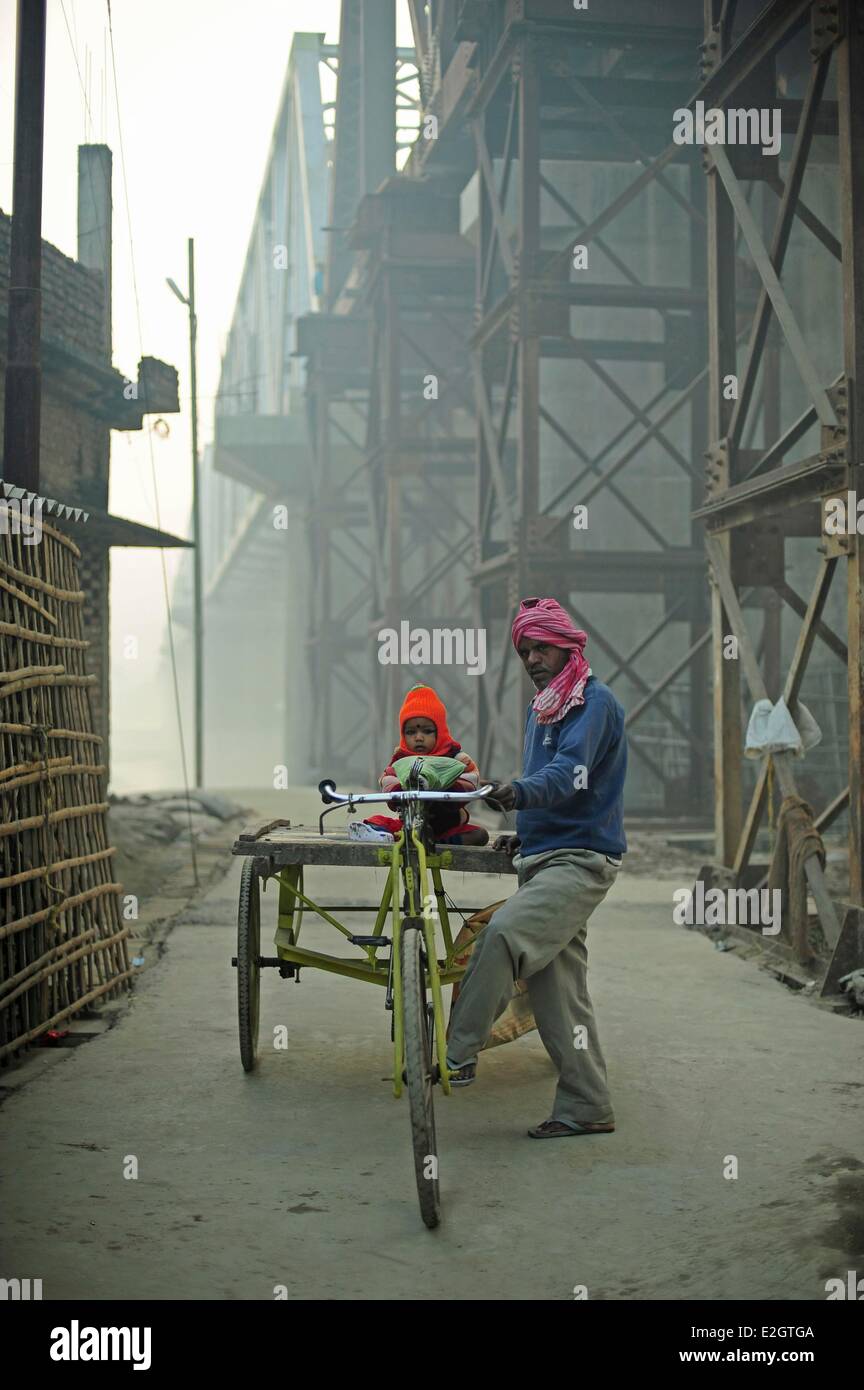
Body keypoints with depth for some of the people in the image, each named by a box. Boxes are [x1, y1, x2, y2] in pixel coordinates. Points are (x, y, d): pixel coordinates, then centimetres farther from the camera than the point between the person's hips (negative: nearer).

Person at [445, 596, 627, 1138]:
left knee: (502, 934, -27)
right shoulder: (543, 706, 20)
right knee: (557, 987, 5)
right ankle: (588, 1108, 9)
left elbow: (570, 772, -26)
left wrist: (520, 792, -44)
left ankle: (458, 1053, -18)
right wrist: (524, 832, 15)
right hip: (544, 857, 9)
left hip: (581, 859, -9)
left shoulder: (595, 701, -8)